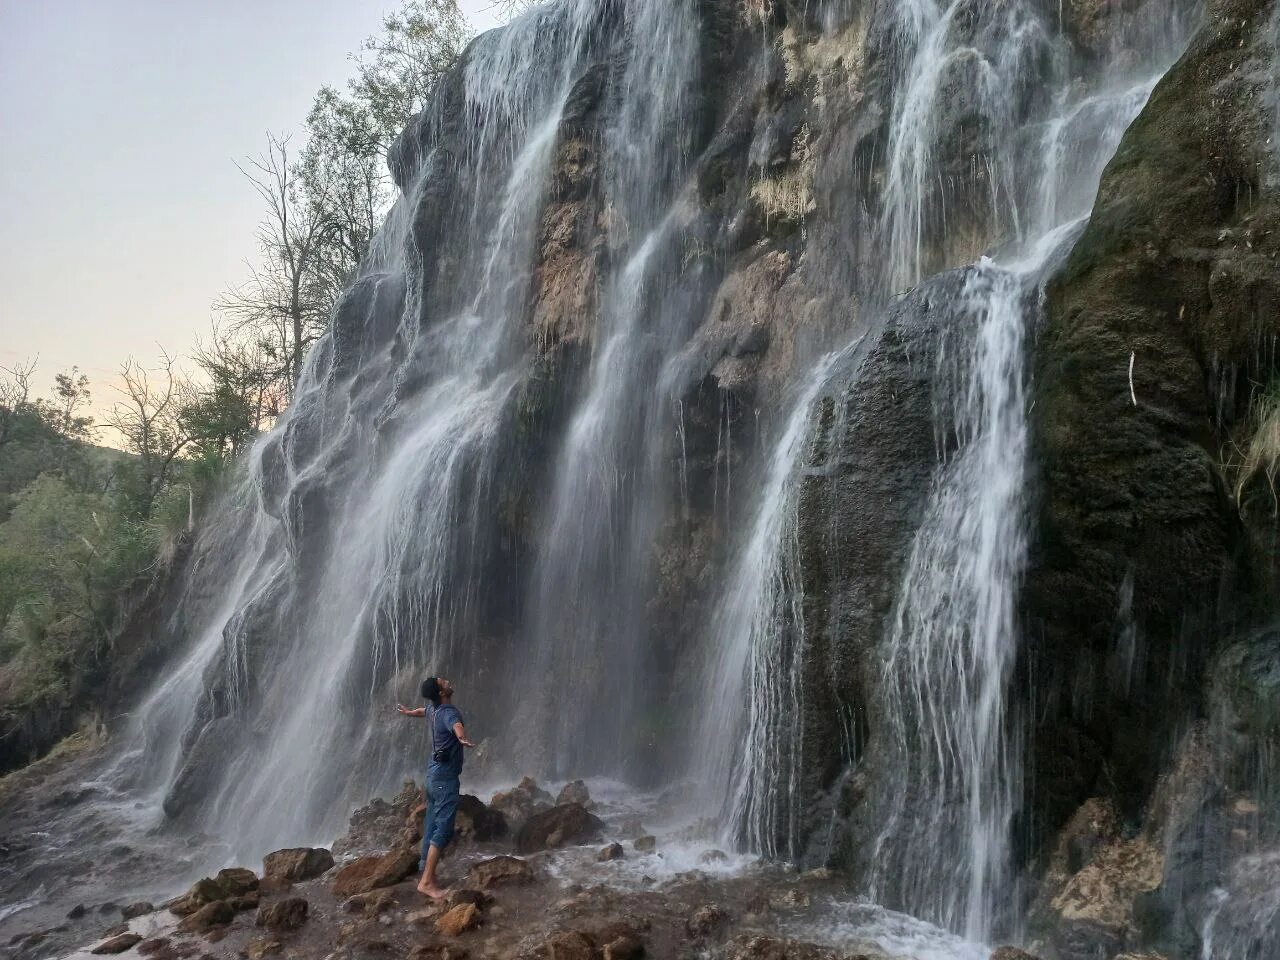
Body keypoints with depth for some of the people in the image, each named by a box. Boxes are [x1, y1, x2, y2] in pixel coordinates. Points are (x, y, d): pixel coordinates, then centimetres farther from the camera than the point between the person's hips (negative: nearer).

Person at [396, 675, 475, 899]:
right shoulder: (449, 712, -22)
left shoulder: (434, 708, 7)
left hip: (434, 774, 10)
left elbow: (423, 710, 33)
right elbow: (456, 724, -47)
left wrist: (408, 712, 56)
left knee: (432, 825, 15)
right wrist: (462, 738, -70)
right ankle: (427, 882, -12)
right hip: (445, 777, -10)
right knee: (443, 828, -10)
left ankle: (426, 870, 24)